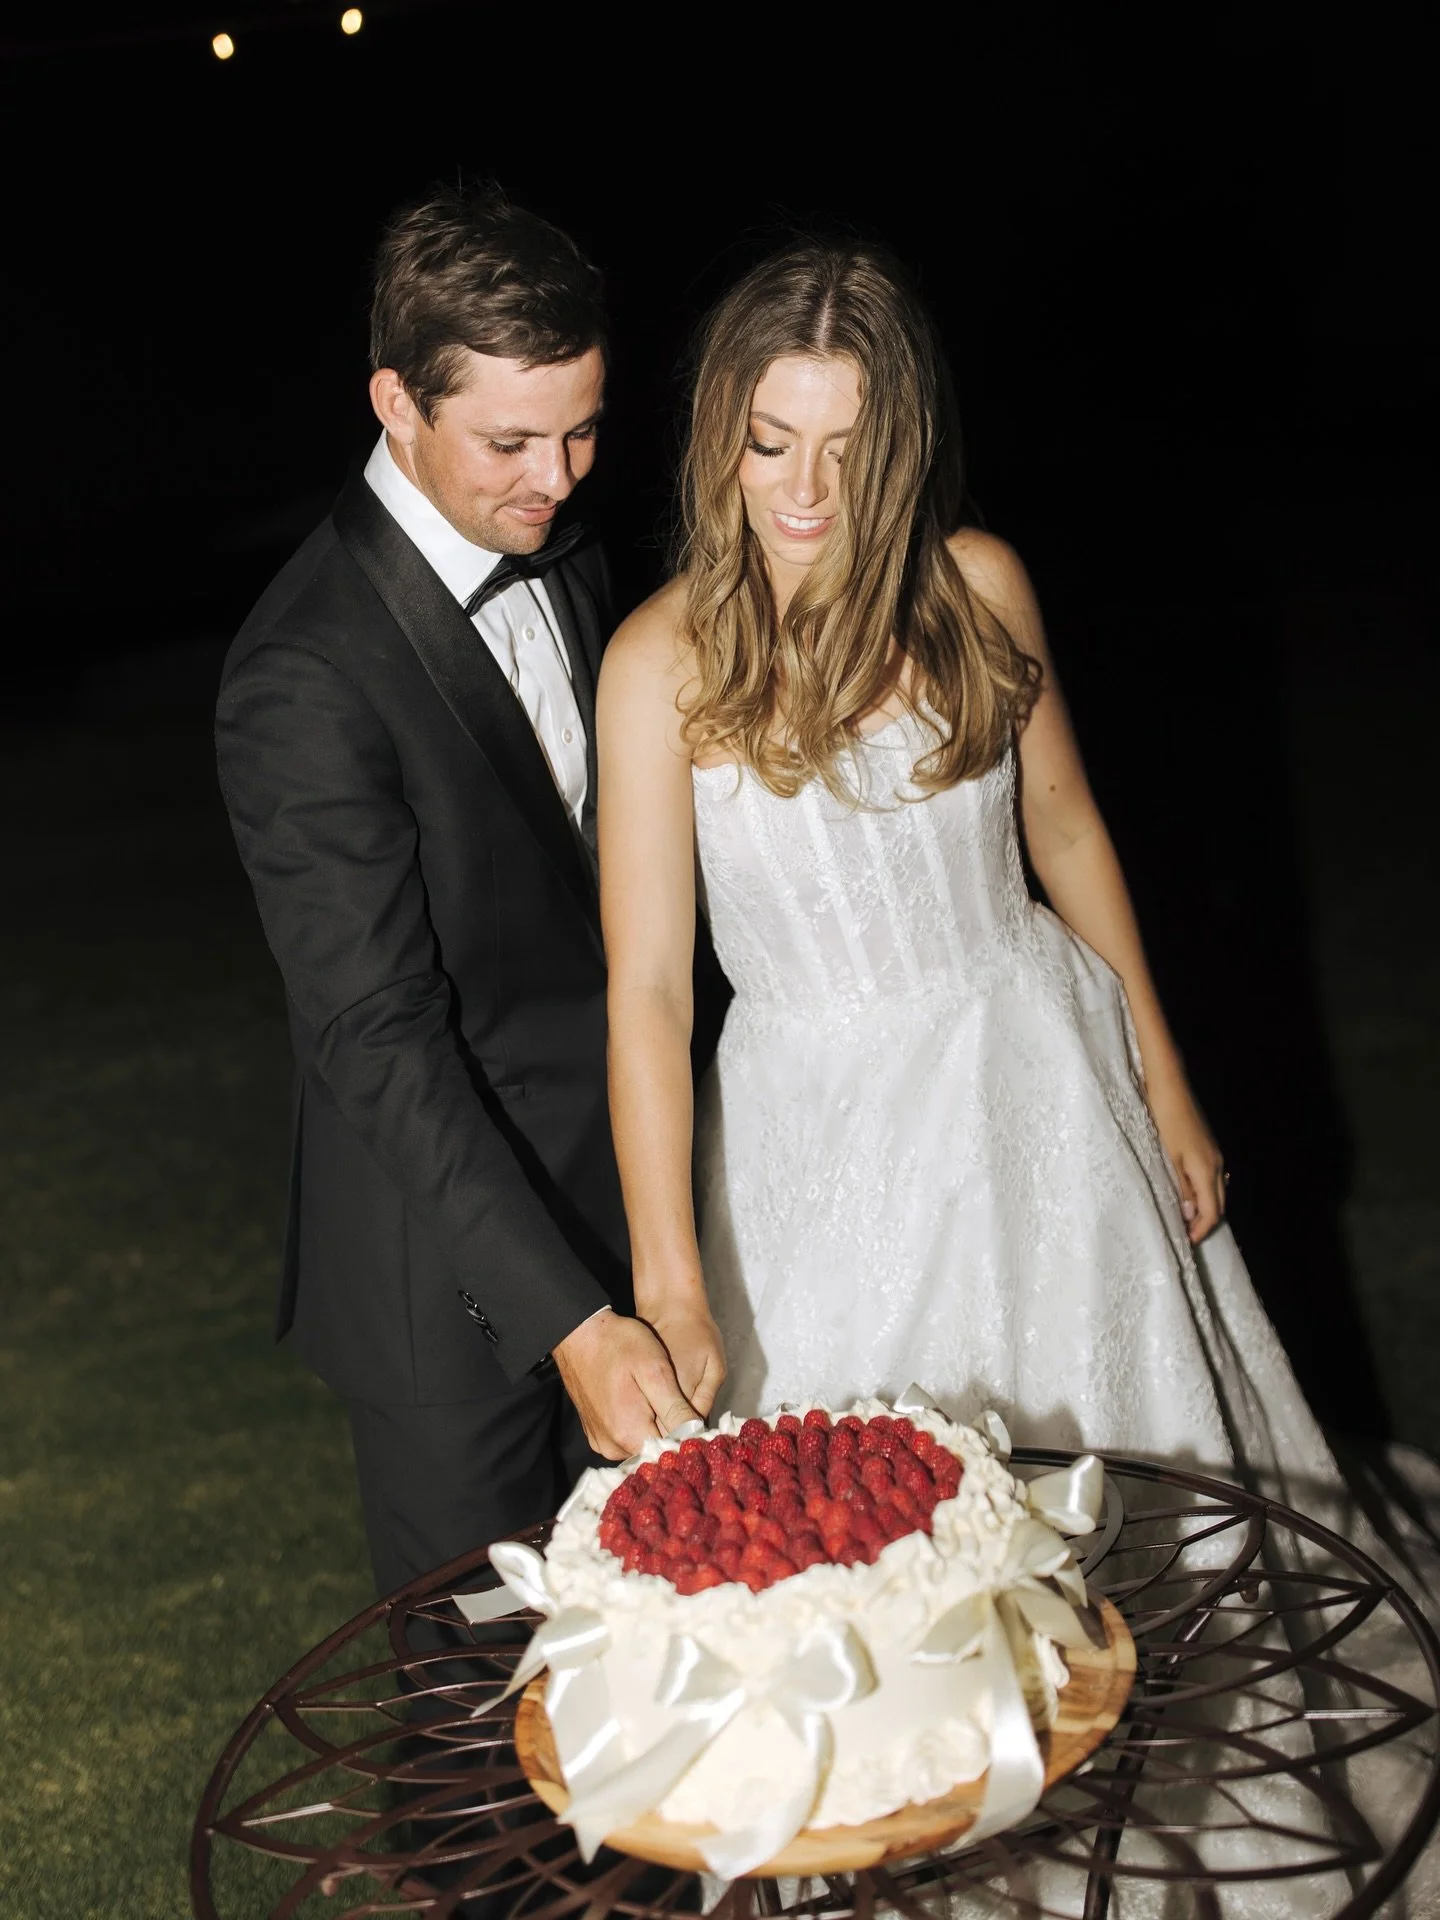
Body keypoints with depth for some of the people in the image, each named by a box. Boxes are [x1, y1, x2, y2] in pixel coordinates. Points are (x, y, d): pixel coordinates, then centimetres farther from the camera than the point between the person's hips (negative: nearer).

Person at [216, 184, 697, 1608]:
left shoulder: (565, 562, 2)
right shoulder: (307, 676, -25)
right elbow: (378, 1041, -26)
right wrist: (569, 1318, -30)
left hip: (608, 1205, 7)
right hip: (444, 1266, -7)